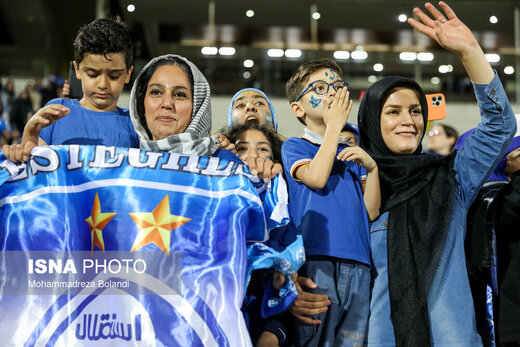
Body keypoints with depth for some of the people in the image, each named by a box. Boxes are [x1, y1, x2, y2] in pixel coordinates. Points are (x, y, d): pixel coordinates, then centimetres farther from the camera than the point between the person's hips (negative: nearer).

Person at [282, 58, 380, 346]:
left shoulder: (351, 153, 24)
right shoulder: (295, 146, 11)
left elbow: (371, 211, 15)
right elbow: (316, 177, -12)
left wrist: (372, 168, 0)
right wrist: (334, 126, -2)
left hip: (357, 263, 5)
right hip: (315, 260, -5)